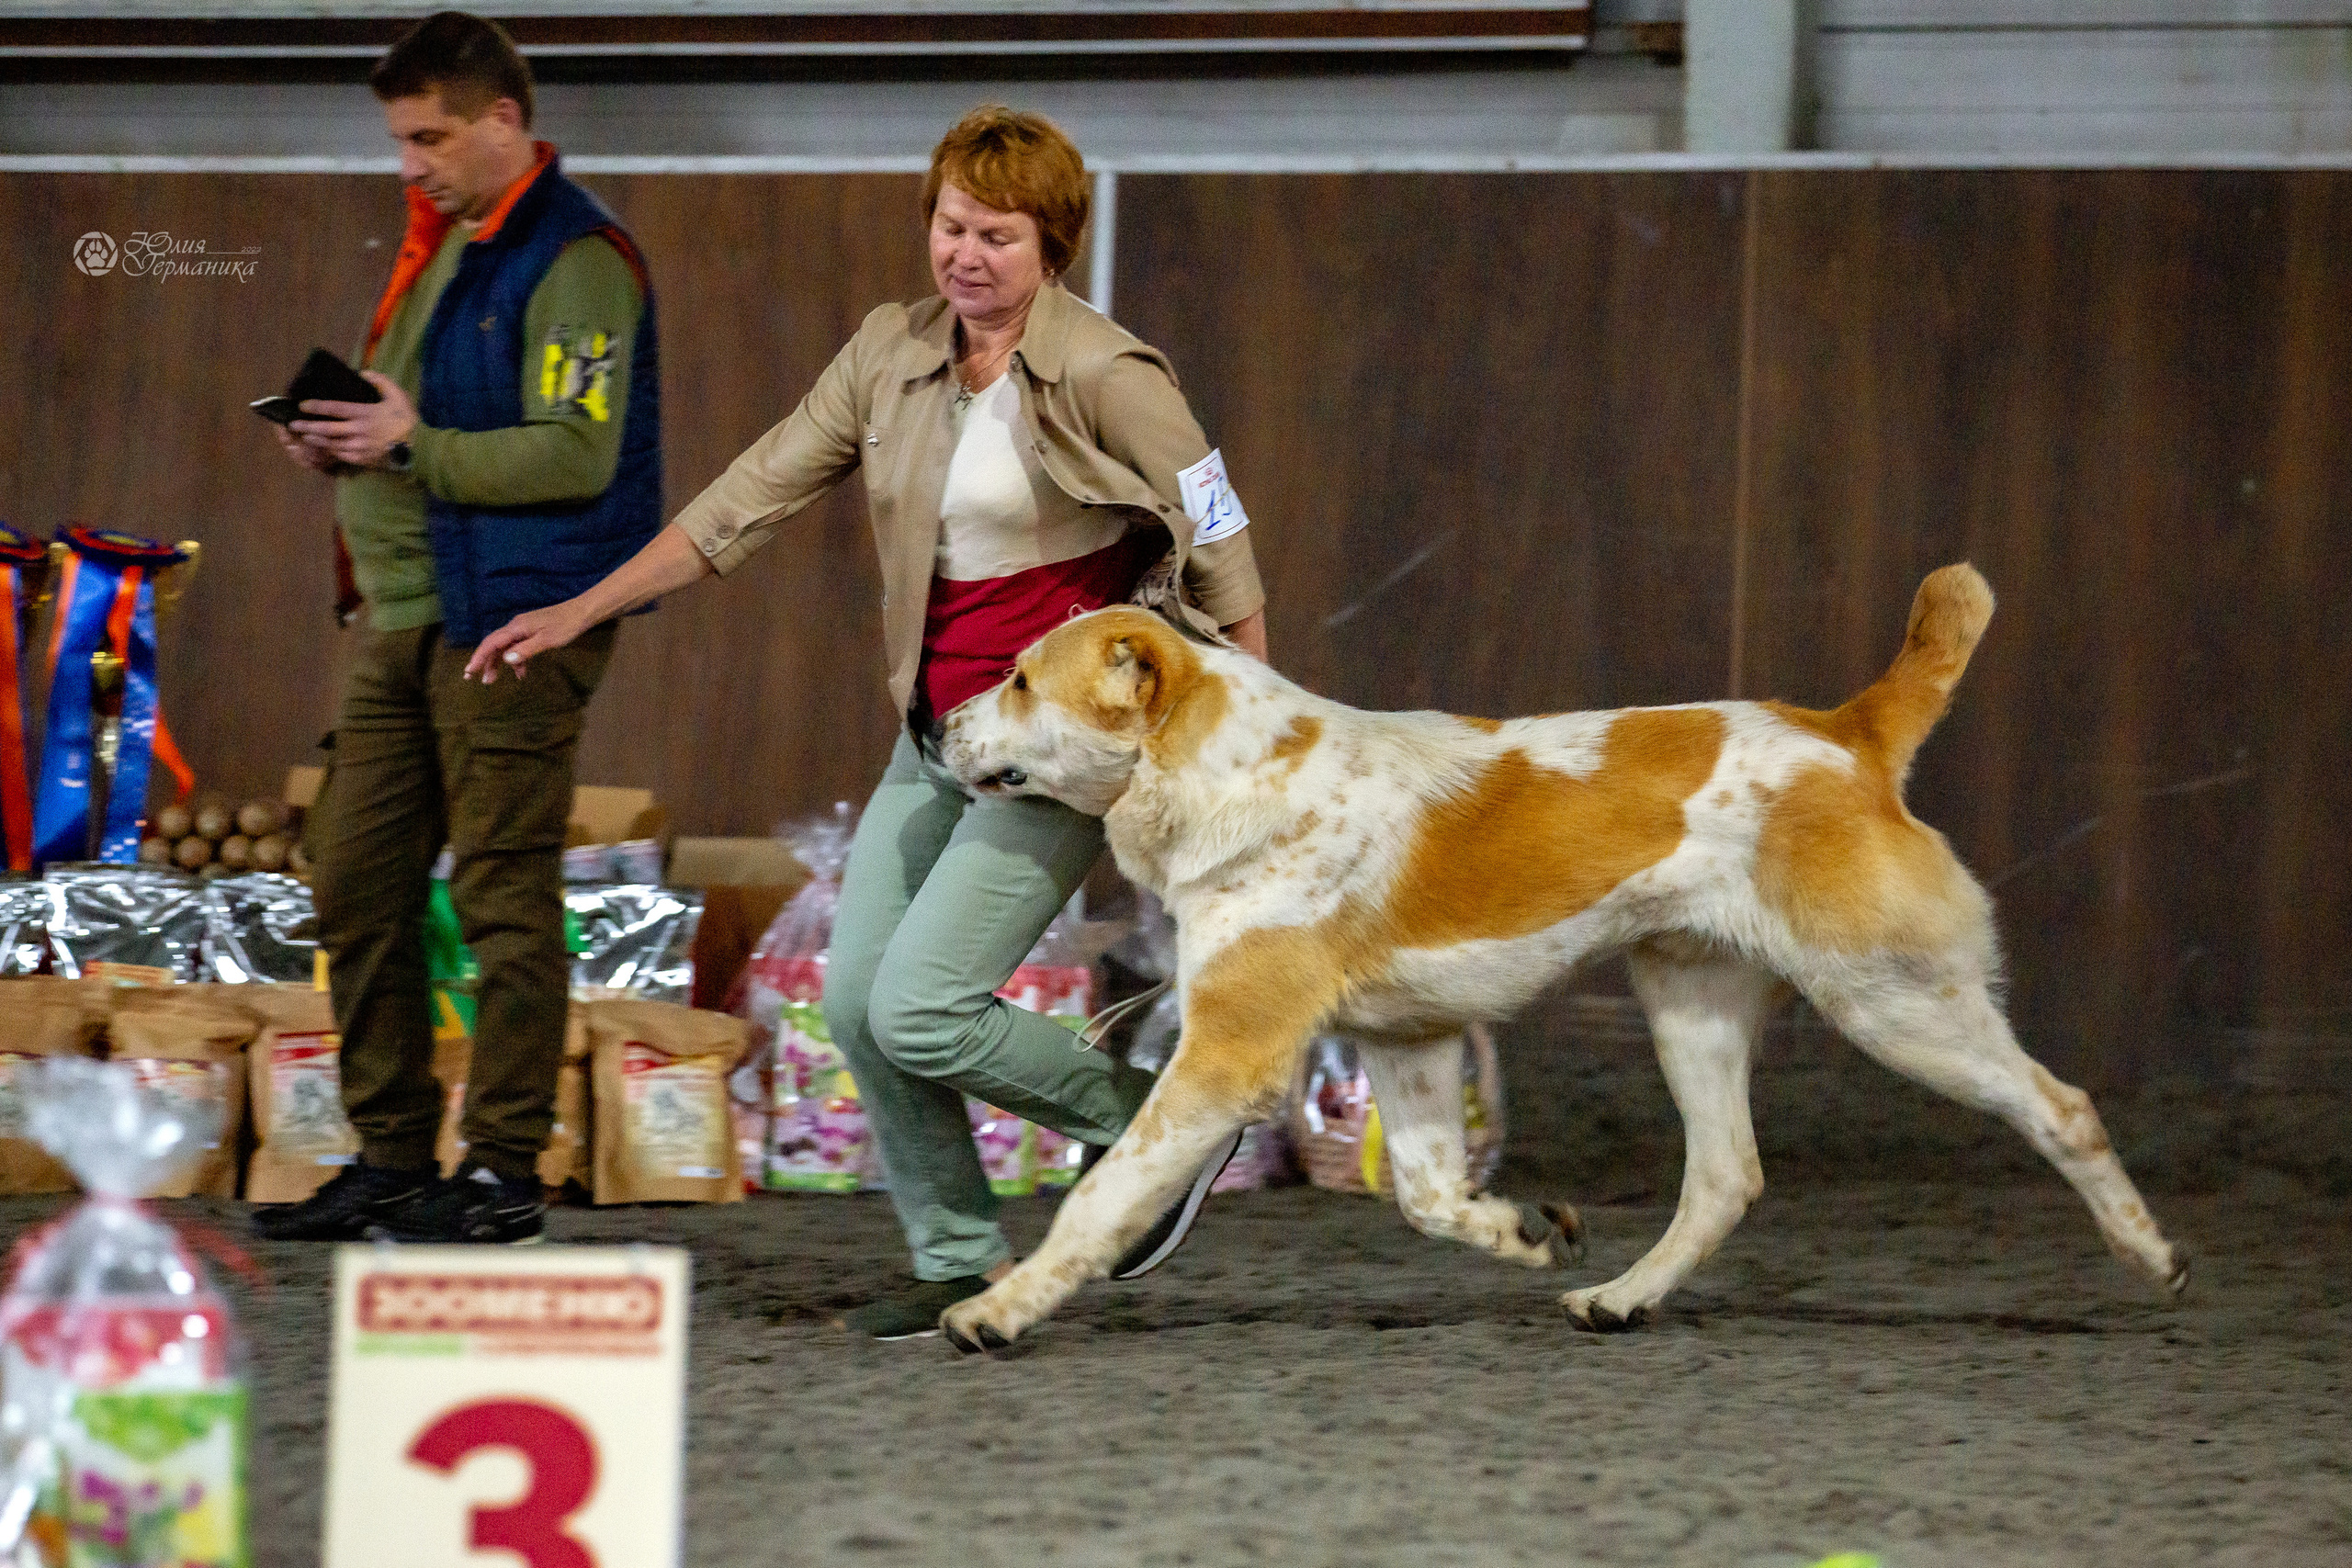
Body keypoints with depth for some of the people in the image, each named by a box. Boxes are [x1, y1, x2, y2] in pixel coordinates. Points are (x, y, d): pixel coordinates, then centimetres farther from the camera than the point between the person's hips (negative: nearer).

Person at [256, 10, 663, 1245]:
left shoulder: (575, 261, -12)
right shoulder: (442, 246, 18)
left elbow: (577, 453, -20)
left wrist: (411, 443, -24)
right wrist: (345, 441, 6)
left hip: (512, 621, -10)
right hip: (405, 615, 10)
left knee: (504, 898, -4)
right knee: (357, 887, 9)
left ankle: (503, 1175, 2)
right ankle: (388, 1164, 17)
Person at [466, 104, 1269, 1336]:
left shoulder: (1105, 377, -13)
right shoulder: (893, 355, 5)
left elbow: (1220, 554, -9)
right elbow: (753, 495, 8)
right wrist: (580, 612, 5)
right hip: (935, 739, 7)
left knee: (919, 1010, -14)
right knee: (856, 1001, 0)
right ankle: (962, 1264, 14)